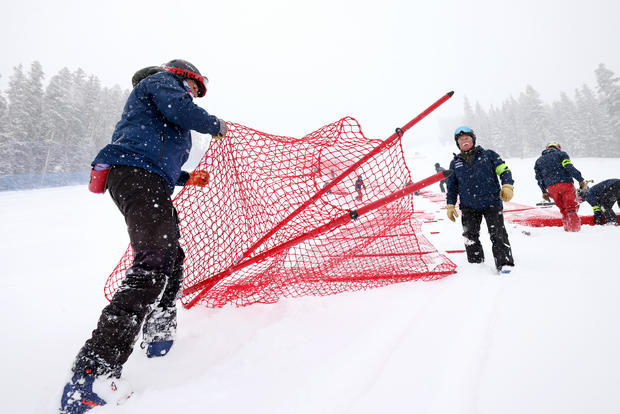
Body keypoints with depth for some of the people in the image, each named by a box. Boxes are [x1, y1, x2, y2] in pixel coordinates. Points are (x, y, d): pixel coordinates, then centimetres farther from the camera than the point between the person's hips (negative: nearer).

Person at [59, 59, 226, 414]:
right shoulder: (162, 80, 13)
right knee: (154, 263, -24)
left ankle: (160, 337, 27)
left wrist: (186, 178, 30)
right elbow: (182, 111, -10)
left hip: (147, 183, 11)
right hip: (137, 175, -11)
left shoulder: (161, 109, 39)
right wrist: (216, 125, 6)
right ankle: (94, 371, -29)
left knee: (172, 256, 16)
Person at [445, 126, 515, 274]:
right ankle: (475, 263, 18)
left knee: (498, 234, -6)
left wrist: (507, 186, -14)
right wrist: (450, 205, 9)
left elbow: (504, 170, 3)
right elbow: (452, 186, 17)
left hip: (491, 203, -3)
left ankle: (504, 263, 1)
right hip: (469, 207, 3)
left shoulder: (489, 155, 5)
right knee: (470, 236, 5)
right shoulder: (455, 163, 13)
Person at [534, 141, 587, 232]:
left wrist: (544, 192, 20)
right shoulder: (561, 154, 11)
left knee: (563, 210, 12)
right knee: (572, 208, -4)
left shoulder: (538, 161, 21)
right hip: (566, 183, -3)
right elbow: (569, 168, -5)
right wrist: (580, 180, -6)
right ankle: (574, 228, -17)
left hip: (551, 188, 3)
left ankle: (567, 229, 7)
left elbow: (539, 178, 16)